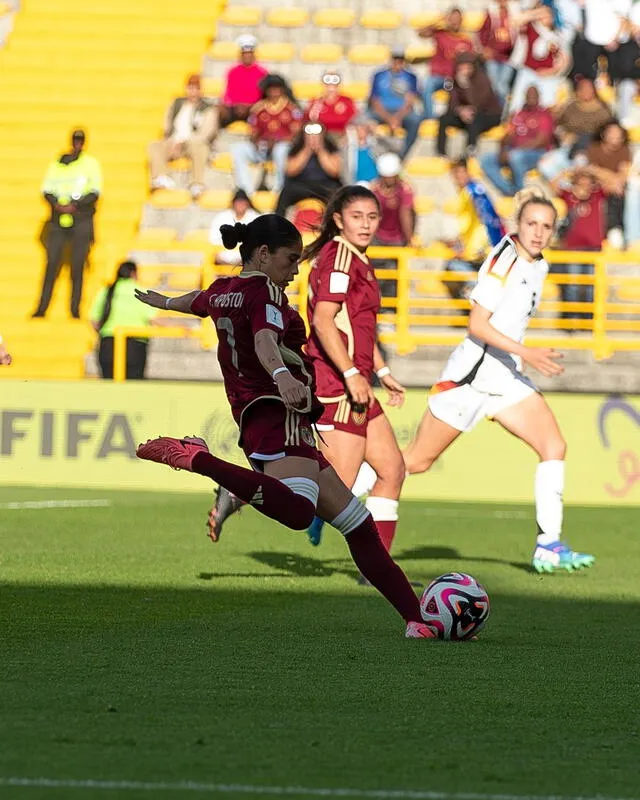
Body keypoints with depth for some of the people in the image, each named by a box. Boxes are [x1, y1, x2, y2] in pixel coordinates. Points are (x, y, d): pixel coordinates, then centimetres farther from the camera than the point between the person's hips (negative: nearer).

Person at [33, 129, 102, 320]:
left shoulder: (91, 163, 4)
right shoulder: (57, 163, 12)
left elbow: (95, 192, -2)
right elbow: (47, 189, 11)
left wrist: (74, 205, -14)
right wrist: (57, 204, -9)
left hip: (81, 218, -2)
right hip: (58, 218, 2)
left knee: (77, 266, -3)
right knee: (52, 264, -3)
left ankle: (75, 309, 0)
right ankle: (41, 308, -2)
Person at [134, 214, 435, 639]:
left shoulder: (222, 291, 22)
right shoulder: (264, 290, -4)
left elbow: (194, 301, 46)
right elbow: (265, 339, -25)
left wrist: (162, 301, 68)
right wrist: (282, 375, -45)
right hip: (281, 415, -11)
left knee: (356, 521, 10)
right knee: (298, 509, -40)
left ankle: (415, 616, 6)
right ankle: (196, 458, -35)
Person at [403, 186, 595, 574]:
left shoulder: (538, 266, 10)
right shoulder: (504, 259, -16)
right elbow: (477, 325, -20)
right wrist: (526, 353, -25)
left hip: (507, 378, 8)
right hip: (472, 374, -8)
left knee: (555, 446, -9)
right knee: (416, 461, 0)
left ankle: (548, 547, -9)